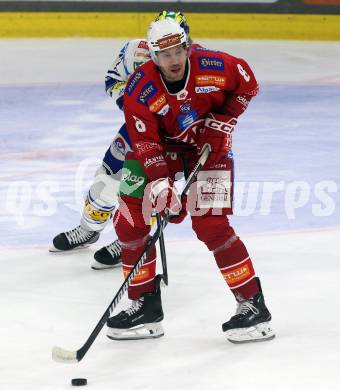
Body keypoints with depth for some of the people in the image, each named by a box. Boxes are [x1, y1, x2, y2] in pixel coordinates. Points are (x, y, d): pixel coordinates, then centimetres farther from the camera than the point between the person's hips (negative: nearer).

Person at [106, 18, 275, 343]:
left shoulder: (215, 67, -23)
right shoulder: (140, 90, -24)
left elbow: (247, 85, -2)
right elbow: (145, 144, -24)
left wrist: (222, 120, -10)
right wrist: (160, 184, -36)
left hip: (208, 147, -2)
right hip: (158, 148, 2)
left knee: (211, 226, -16)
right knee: (129, 219, -7)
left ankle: (252, 305, -7)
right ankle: (145, 306, 6)